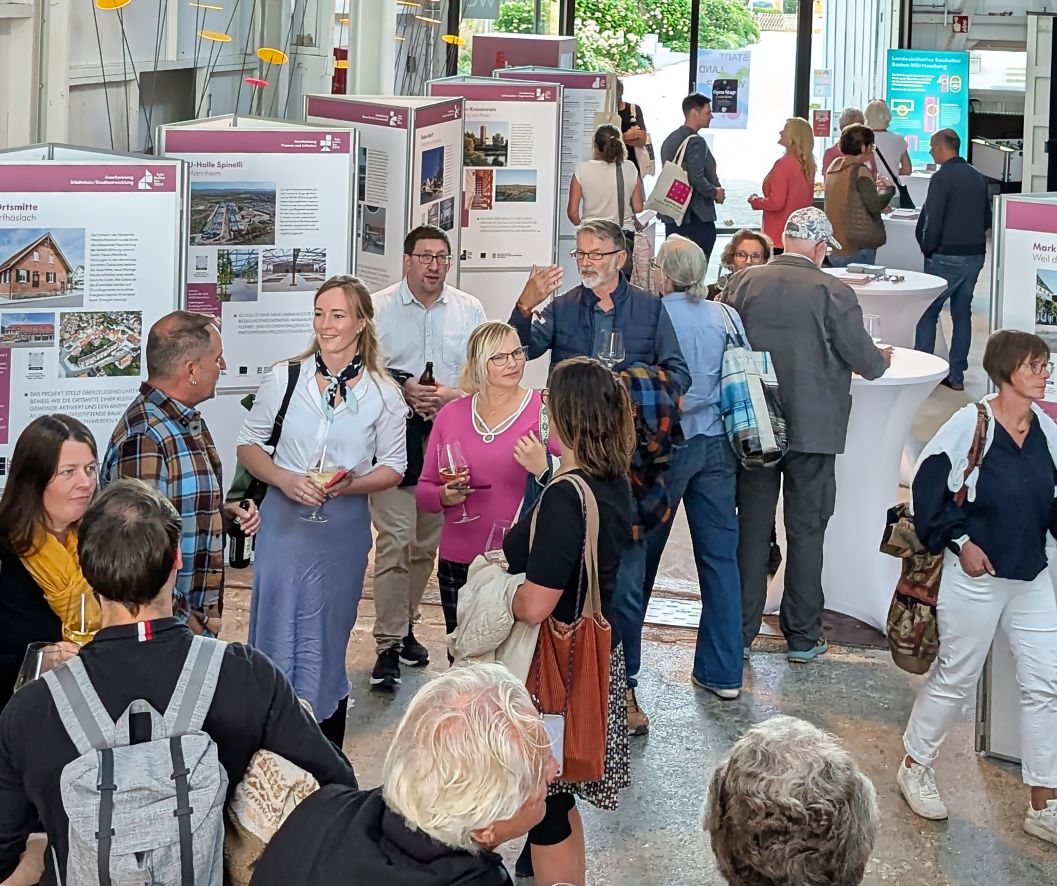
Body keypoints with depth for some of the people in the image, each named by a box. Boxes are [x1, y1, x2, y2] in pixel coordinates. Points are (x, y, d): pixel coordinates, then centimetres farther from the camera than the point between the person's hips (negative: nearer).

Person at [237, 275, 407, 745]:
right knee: (276, 636, 1)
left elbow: (393, 467, 4)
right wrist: (285, 479, -14)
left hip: (343, 533, 0)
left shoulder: (383, 394, 0)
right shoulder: (284, 379, -1)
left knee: (326, 645, 9)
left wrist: (351, 484, -16)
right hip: (285, 525, 0)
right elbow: (249, 444, 5)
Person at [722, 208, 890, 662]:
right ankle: (802, 636, 13)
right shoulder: (833, 292, -13)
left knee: (751, 527, 12)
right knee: (806, 530, 7)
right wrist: (881, 359, 16)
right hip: (812, 428, -3)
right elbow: (864, 359, -7)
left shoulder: (742, 283, -4)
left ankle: (741, 630, 17)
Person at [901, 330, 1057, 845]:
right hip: (975, 576, -6)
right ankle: (915, 767, 31)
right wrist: (959, 541, -13)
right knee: (956, 678, 7)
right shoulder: (971, 424, -14)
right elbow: (928, 488, -11)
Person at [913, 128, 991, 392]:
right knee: (962, 313, 11)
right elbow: (987, 219, 15)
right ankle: (957, 375, 12)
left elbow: (933, 222, -15)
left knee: (927, 312, 3)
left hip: (947, 257, -7)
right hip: (976, 255, 7)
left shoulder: (942, 178, -13)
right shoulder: (978, 178, 10)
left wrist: (927, 250, -1)